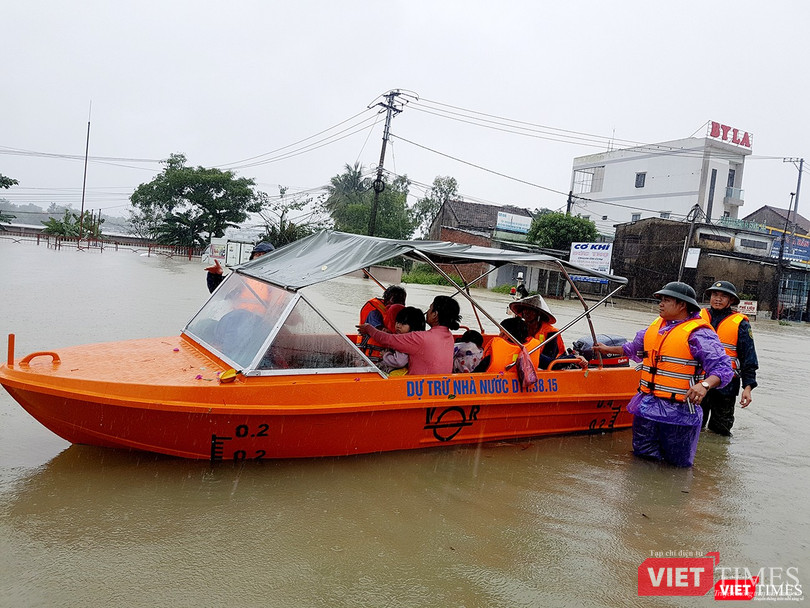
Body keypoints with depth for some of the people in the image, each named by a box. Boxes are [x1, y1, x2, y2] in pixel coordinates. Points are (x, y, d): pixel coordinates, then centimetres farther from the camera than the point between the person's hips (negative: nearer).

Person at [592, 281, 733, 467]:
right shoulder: (656, 326, 12)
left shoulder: (699, 333, -12)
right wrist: (608, 349, 40)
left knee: (678, 463, 7)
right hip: (647, 406, 6)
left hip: (679, 411, -6)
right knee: (643, 455, 14)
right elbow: (636, 348, 31)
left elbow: (723, 368, -20)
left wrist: (705, 385, -38)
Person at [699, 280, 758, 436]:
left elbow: (749, 357, -2)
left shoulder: (740, 323, -3)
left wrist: (748, 386, -7)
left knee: (720, 429, 9)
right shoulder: (699, 317, 4)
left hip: (725, 384, -2)